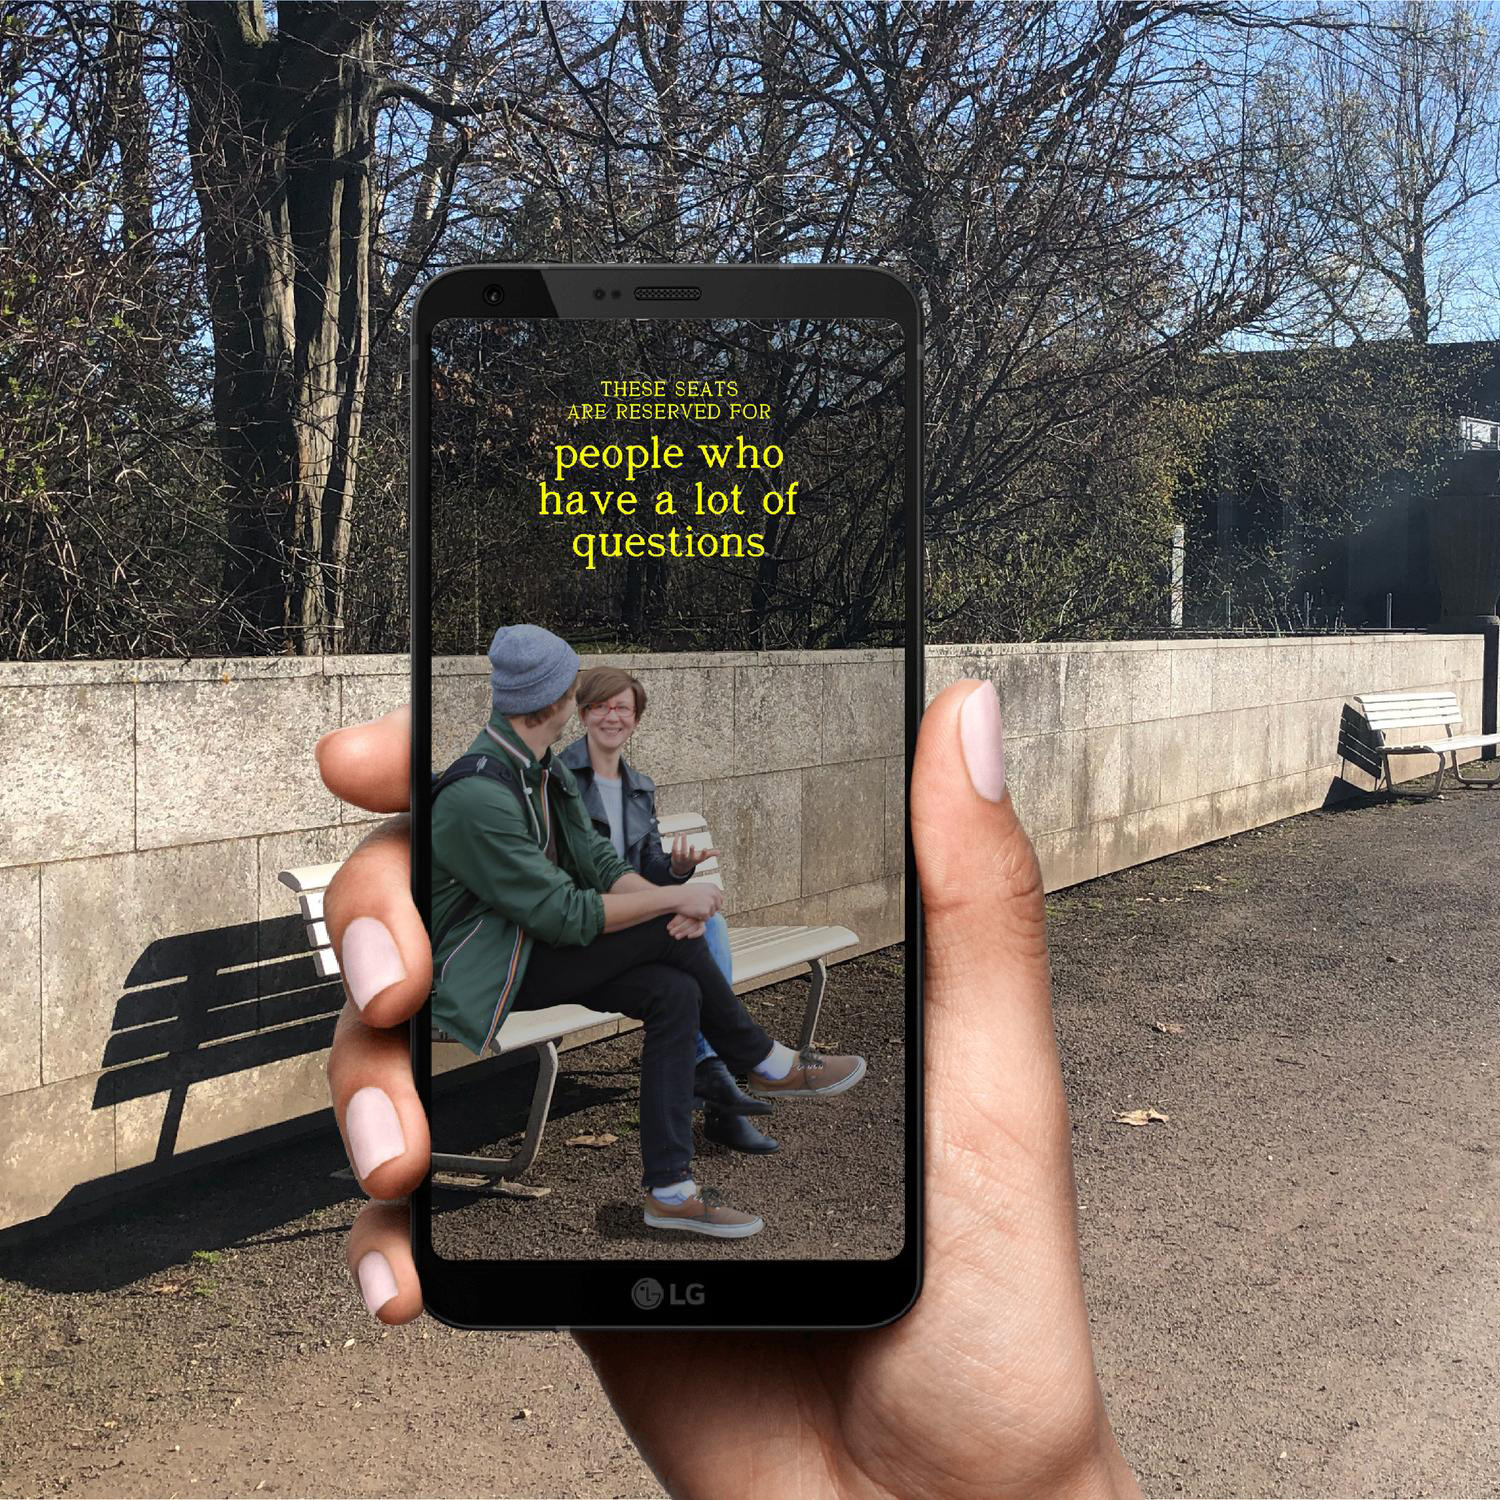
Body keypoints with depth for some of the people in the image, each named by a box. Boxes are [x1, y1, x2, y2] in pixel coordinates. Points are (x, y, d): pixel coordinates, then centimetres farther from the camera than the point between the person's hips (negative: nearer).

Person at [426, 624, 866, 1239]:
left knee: (675, 993, -15)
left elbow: (599, 860, 4)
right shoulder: (474, 796, -27)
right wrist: (673, 899, -21)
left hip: (541, 949, 9)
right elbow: (563, 914, -27)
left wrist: (665, 899, -16)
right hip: (491, 975, -9)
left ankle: (669, 1190, -9)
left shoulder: (543, 767, 5)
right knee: (669, 934, -21)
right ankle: (767, 1064, 1)